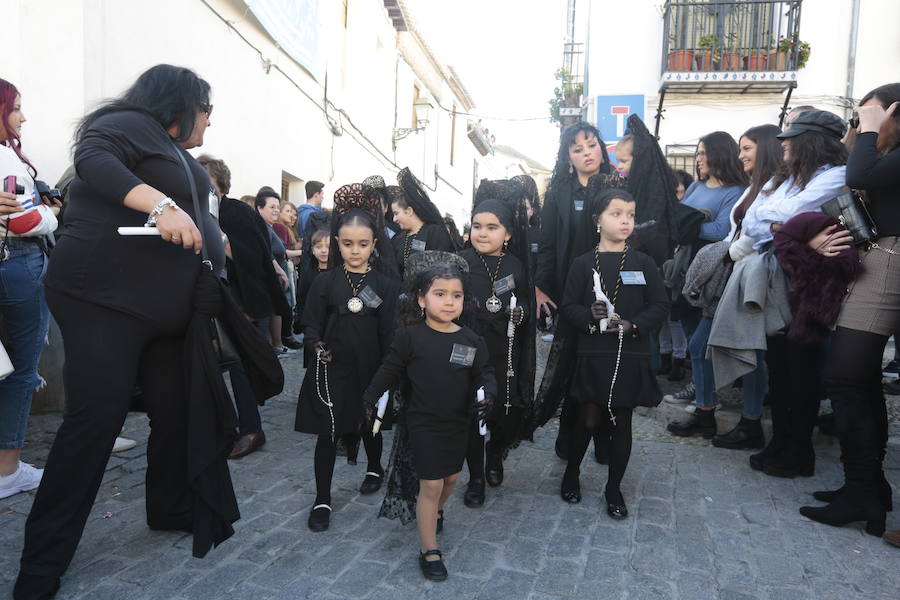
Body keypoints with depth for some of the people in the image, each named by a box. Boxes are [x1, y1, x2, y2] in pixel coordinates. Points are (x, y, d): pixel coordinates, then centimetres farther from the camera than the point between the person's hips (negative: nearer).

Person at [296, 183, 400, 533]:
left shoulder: (385, 283, -4)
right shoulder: (326, 282, -3)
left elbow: (391, 331, -4)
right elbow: (311, 324, 2)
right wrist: (317, 346, -16)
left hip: (371, 369, 1)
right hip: (333, 370, 0)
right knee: (328, 433, 3)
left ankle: (374, 468, 48)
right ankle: (322, 500, 17)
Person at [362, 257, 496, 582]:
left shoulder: (472, 340, -5)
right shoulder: (410, 336, -12)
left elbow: (484, 373, 1)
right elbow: (390, 371, -2)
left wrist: (487, 396, -19)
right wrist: (370, 400, 4)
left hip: (458, 424, 4)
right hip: (423, 423, -4)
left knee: (451, 477, 21)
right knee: (431, 485, -2)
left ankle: (436, 511, 53)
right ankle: (429, 551, 14)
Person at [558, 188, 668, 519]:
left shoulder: (643, 263, 2)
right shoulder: (583, 264, 0)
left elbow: (660, 305, 1)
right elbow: (568, 307, 0)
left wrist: (633, 325, -14)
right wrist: (590, 316, -20)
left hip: (630, 356, 1)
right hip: (592, 355, -1)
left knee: (621, 423, 10)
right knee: (588, 421, 6)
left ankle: (614, 488, 27)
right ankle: (571, 473, 32)